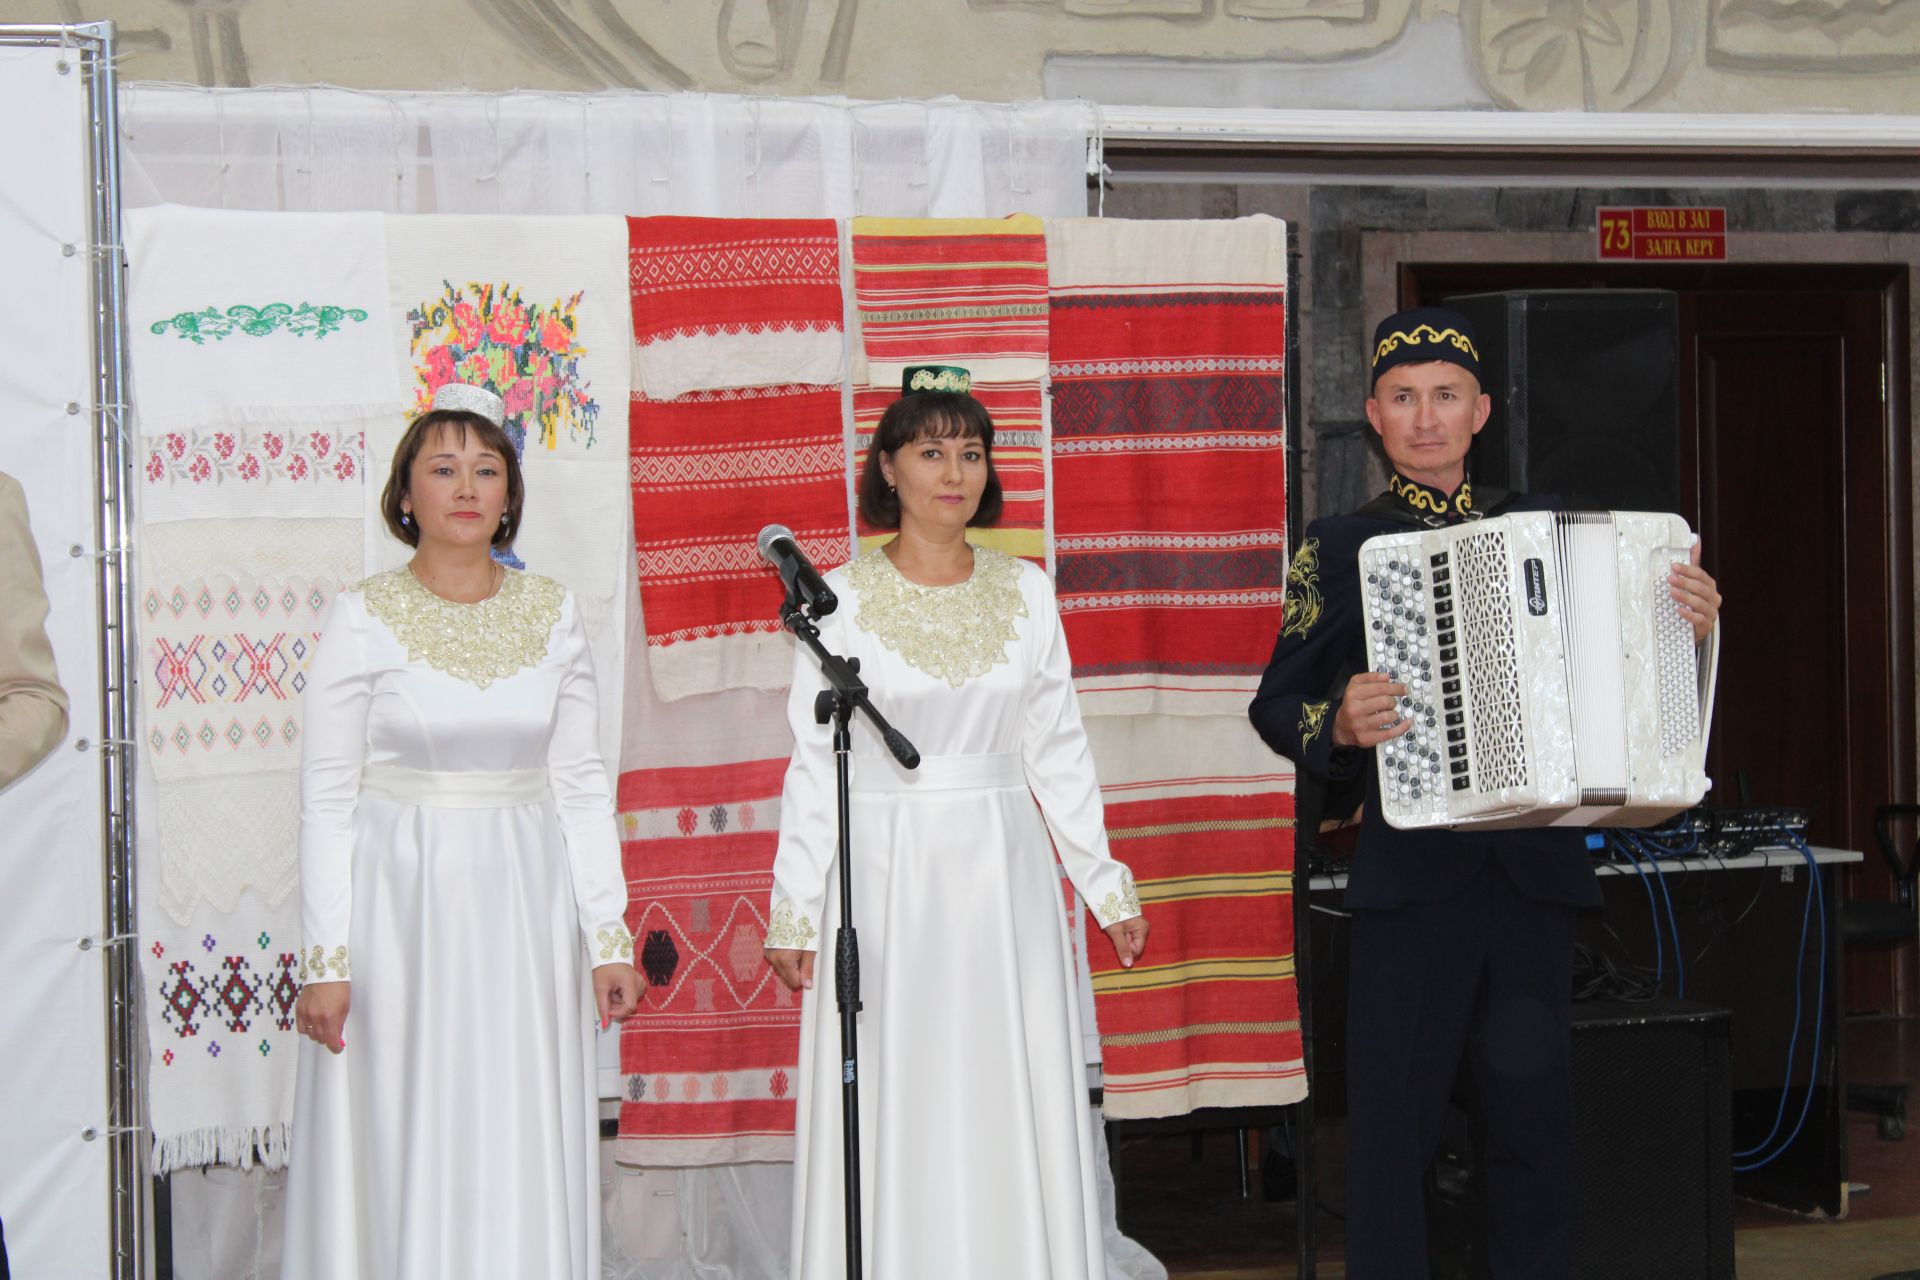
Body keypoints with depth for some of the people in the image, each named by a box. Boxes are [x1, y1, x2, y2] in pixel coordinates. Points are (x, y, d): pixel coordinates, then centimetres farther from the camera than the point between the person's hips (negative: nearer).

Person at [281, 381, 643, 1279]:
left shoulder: (552, 614, 6)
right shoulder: (364, 619, -2)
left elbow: (582, 786, 8)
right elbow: (327, 799, -3)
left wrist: (608, 936, 4)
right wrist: (325, 961, -8)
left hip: (523, 909, 2)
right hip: (400, 903, -2)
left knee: (523, 1166, 4)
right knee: (403, 1160, 1)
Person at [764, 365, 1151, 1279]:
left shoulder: (1026, 593, 6)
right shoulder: (841, 600, -1)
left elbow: (1057, 751, 11)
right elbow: (814, 766, 0)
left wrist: (1106, 886, 11)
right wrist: (793, 912, -3)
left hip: (1003, 880, 2)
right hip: (885, 882, -2)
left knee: (1015, 1117, 4)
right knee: (892, 1124, 1)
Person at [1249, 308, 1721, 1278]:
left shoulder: (1544, 526, 12)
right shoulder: (1339, 546, 5)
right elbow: (1277, 706, 4)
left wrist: (1686, 630, -3)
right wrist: (1340, 723, -17)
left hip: (1537, 869, 3)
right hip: (1410, 871, -2)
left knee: (1535, 1118, 8)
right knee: (1392, 1129, -2)